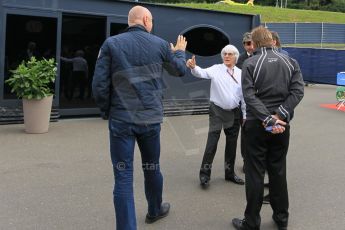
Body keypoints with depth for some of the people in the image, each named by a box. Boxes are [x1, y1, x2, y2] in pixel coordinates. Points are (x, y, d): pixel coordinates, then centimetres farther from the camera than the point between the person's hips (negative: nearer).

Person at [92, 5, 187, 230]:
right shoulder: (160, 44, 1)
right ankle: (155, 210, 44)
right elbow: (180, 70, 19)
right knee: (152, 168, 21)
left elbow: (99, 85, -9)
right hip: (151, 119, 2)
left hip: (121, 120, -2)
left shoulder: (111, 43, -4)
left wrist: (108, 110, 8)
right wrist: (179, 52, 40)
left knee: (123, 177, 0)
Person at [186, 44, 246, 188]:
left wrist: (245, 115, 8)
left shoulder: (240, 73, 3)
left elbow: (244, 96, 7)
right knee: (212, 142, -10)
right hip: (217, 111, -4)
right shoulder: (216, 70, -6)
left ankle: (230, 173, 27)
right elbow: (202, 73, -24)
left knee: (232, 144, 12)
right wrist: (194, 67, -46)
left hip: (234, 112, 4)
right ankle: (204, 174, -1)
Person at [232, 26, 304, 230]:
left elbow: (249, 96, -17)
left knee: (255, 174, 3)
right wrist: (280, 116, -12)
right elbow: (298, 91, -6)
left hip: (257, 125, -3)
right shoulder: (290, 62, 5)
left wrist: (267, 120, -19)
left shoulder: (250, 64, -6)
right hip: (282, 125, 4)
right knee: (278, 171, 14)